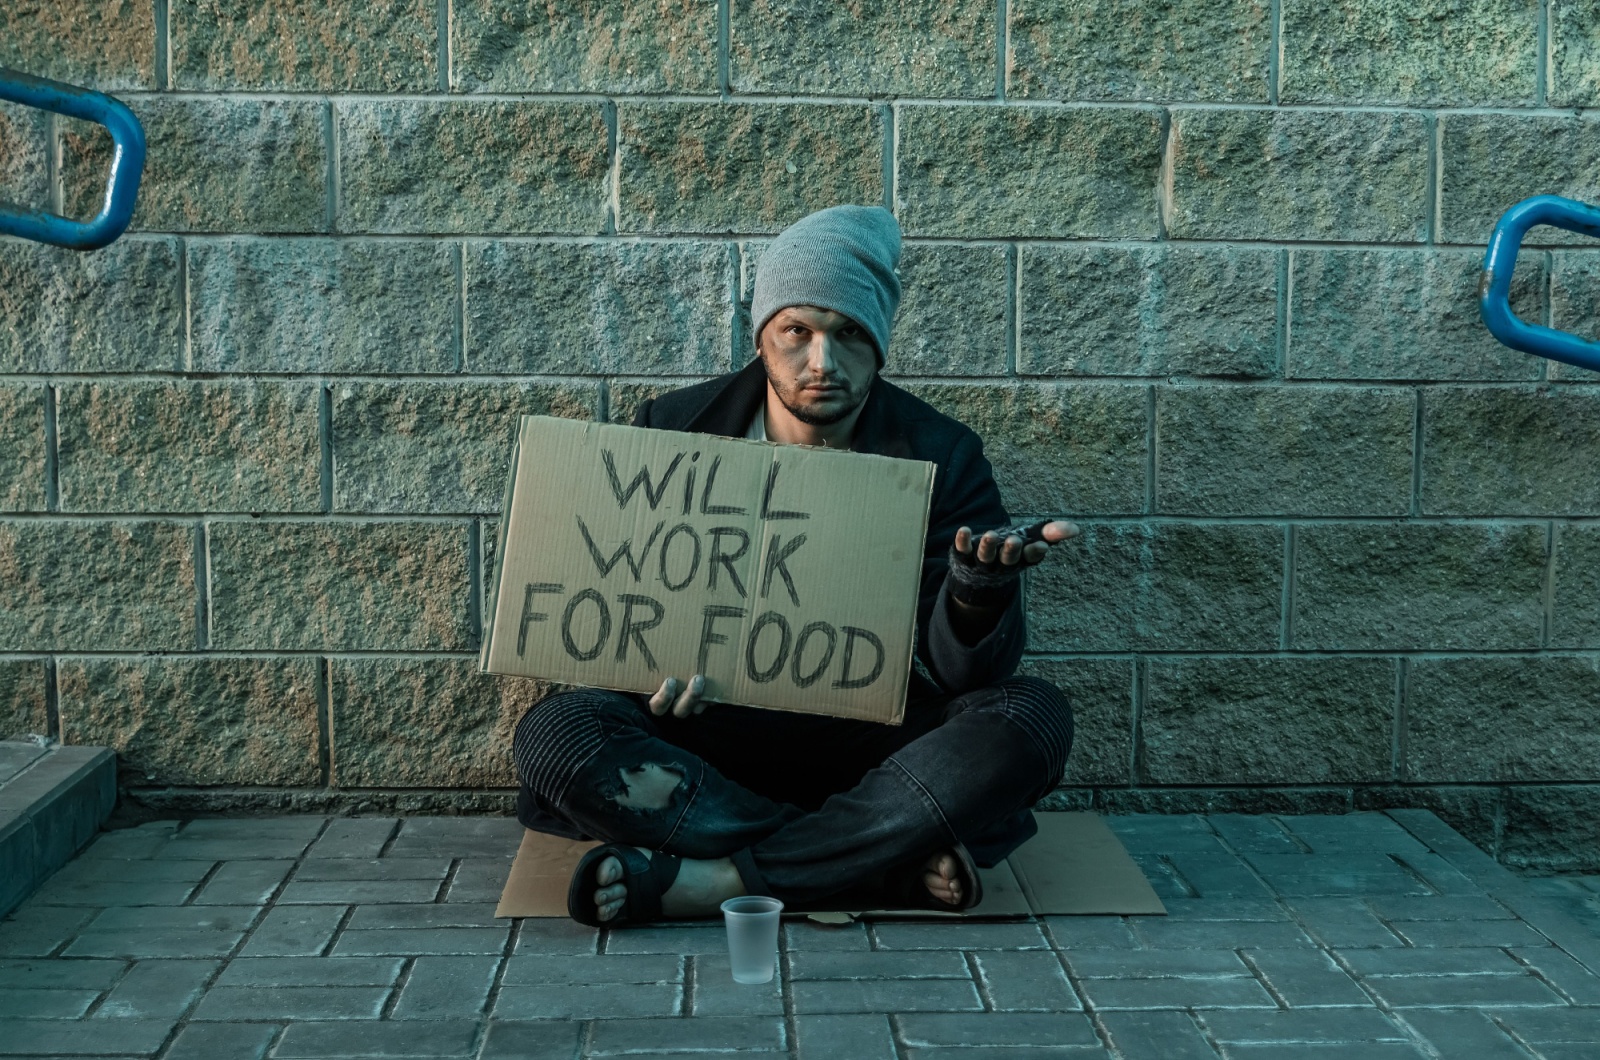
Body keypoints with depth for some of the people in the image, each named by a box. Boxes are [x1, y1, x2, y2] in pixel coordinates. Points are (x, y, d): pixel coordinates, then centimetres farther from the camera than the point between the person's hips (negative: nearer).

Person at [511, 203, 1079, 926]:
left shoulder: (941, 455, -3)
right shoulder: (672, 431, 0)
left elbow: (960, 673, -8)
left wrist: (979, 587, -32)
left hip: (869, 743, 0)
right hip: (706, 732, 1)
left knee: (1032, 718, -27)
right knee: (554, 733, -27)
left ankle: (703, 881, -29)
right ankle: (899, 864, -25)